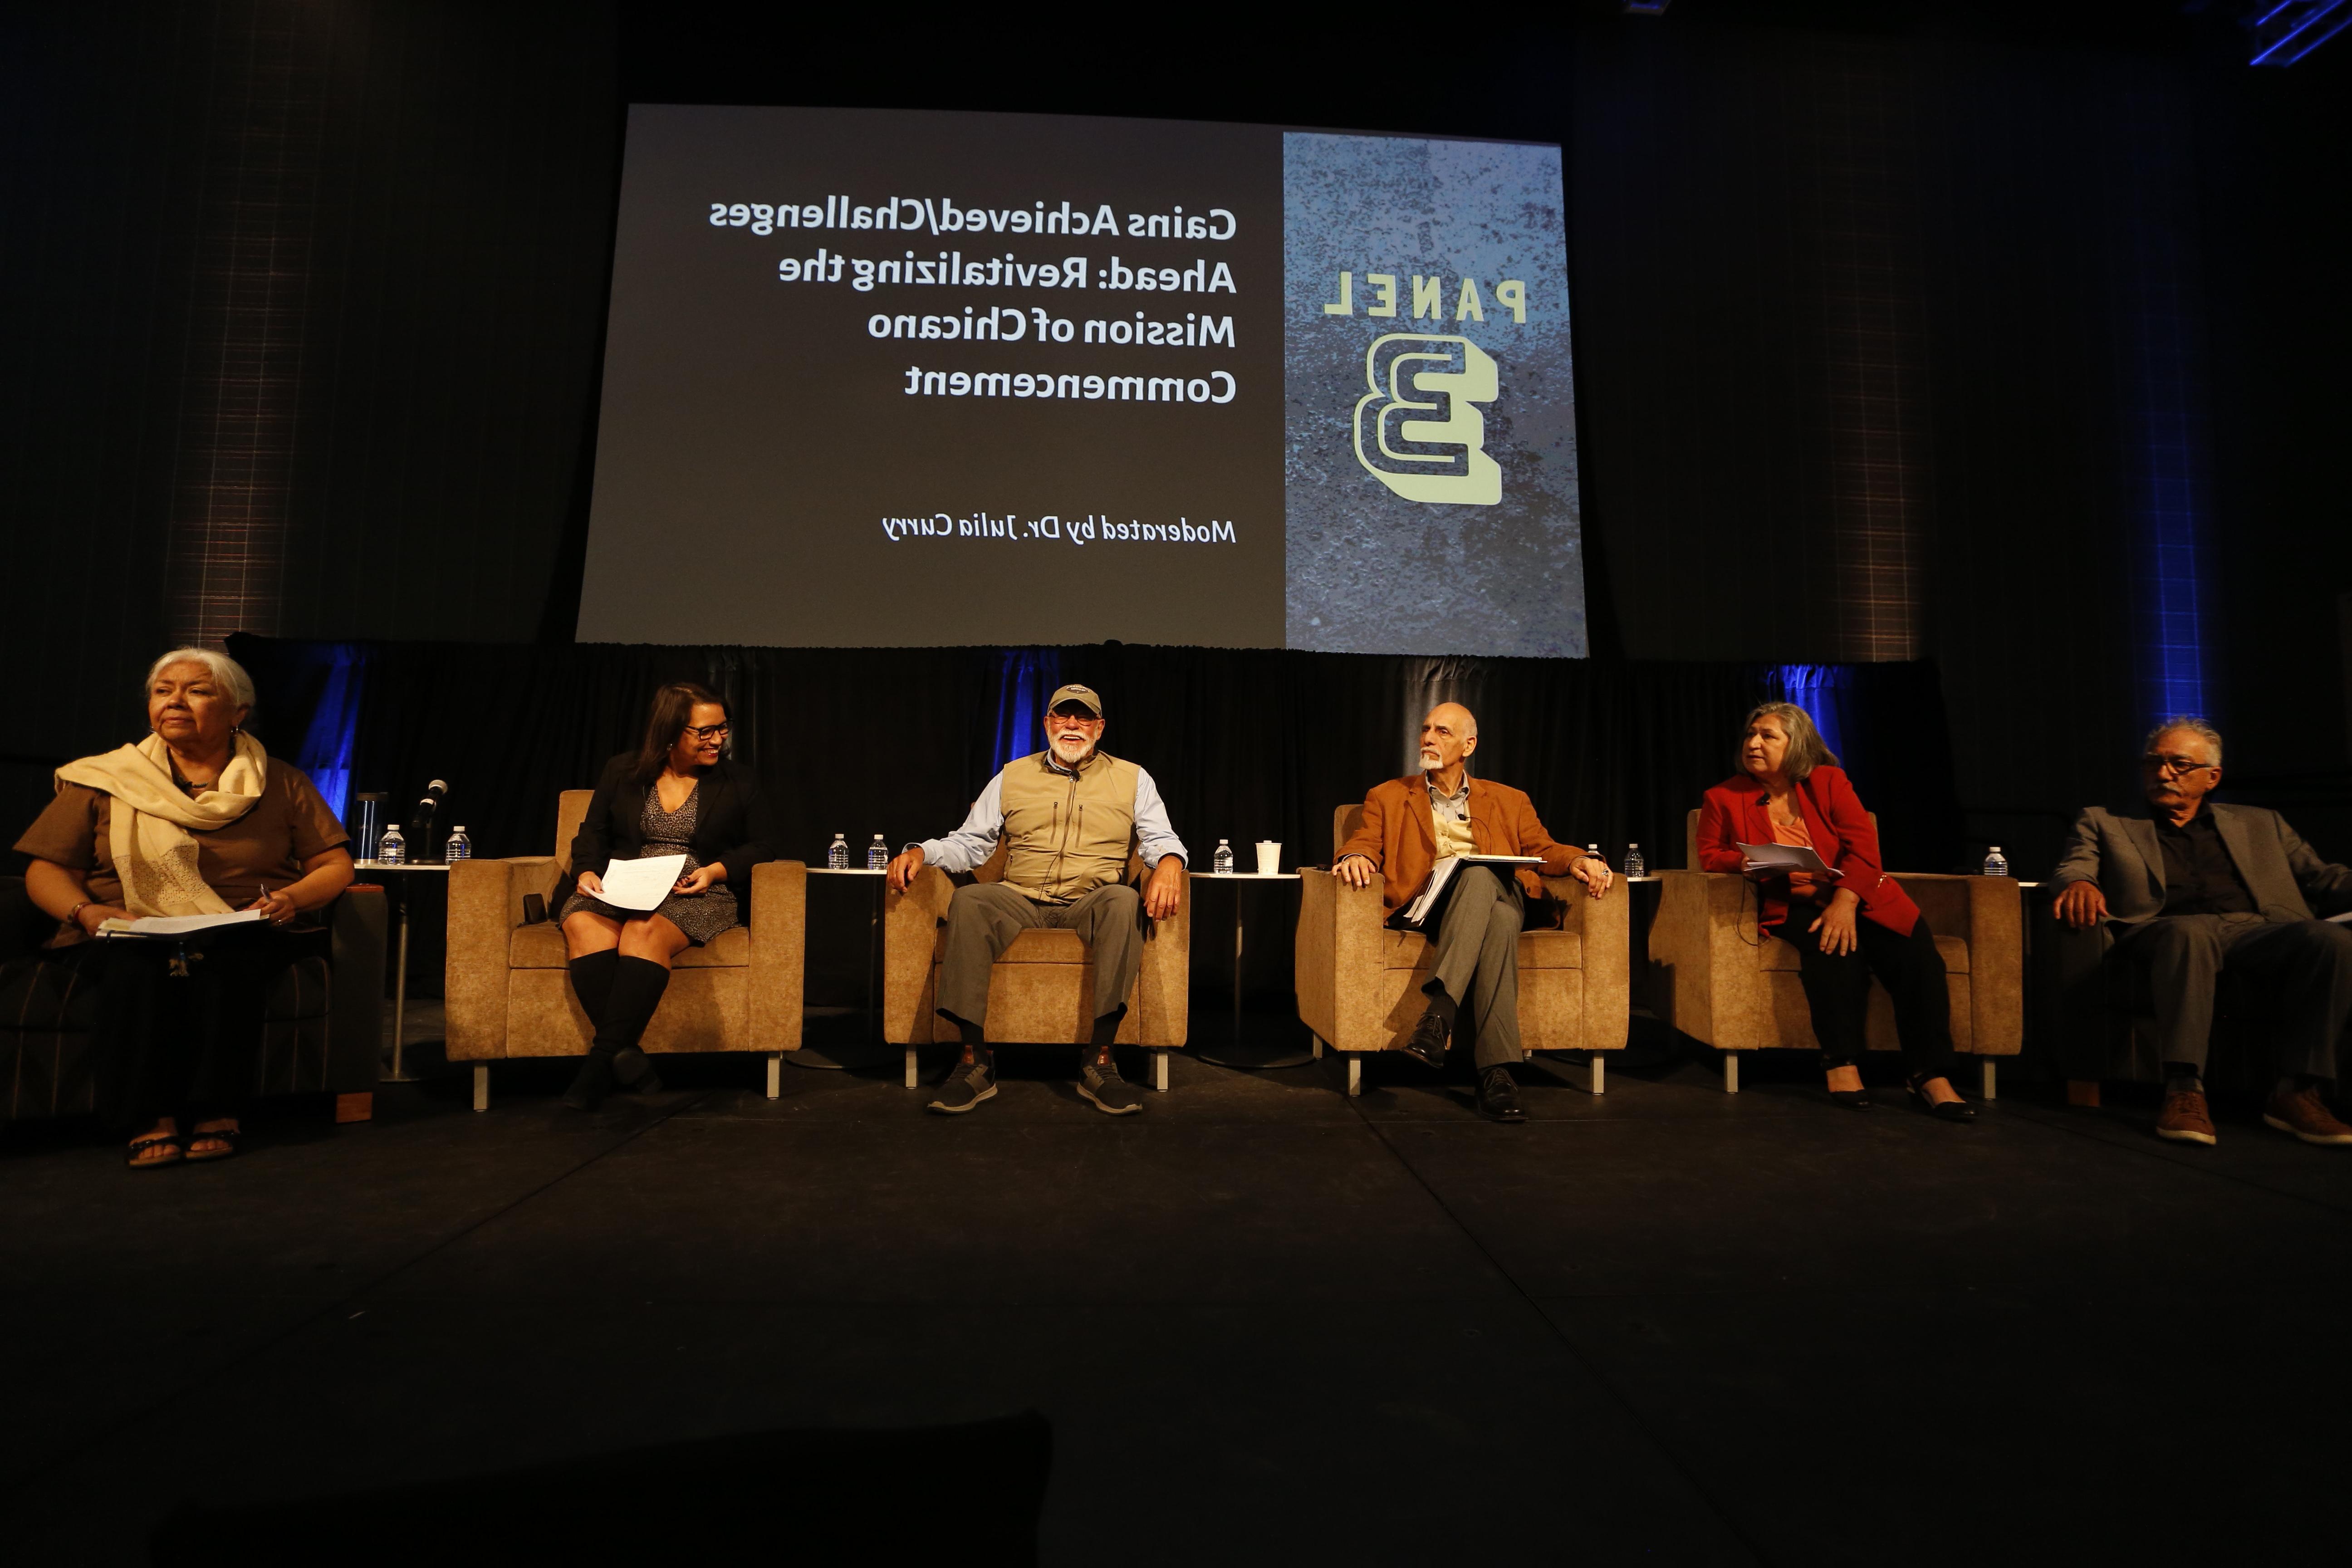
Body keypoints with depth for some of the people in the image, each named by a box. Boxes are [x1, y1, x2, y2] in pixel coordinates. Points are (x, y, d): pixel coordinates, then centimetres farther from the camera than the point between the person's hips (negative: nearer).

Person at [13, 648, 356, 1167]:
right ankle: (151, 1120, -29)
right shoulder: (104, 780, 12)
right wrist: (87, 911, -13)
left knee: (224, 965, -35)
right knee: (139, 969, -33)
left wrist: (295, 897, -14)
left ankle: (217, 1112, -29)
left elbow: (336, 866, 8)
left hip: (245, 935, -1)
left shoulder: (281, 783, 10)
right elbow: (47, 870, 9)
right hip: (130, 935, 1)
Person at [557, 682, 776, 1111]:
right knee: (584, 928, -32)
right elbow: (592, 834, 17)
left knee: (645, 933, -36)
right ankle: (626, 1058, -34)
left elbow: (761, 847, 9)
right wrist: (587, 871, -4)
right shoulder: (621, 773, 16)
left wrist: (717, 871, -9)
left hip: (697, 896, -2)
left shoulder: (738, 781, 11)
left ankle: (602, 1061, -34)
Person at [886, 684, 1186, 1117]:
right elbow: (969, 842, 15)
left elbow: (1161, 838, 8)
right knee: (969, 900, -31)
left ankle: (1099, 1058, -32)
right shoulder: (1013, 776, 17)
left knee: (1124, 901, -36)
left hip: (1089, 907, -1)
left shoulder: (1132, 778, 14)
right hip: (1021, 902, 1)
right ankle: (975, 1059, -28)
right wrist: (921, 851, -4)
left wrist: (1169, 862, -16)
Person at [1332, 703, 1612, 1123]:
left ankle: (1439, 1011, -46)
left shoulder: (1508, 801, 25)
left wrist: (1578, 860, -5)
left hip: (1498, 896, 1)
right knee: (1487, 896, -37)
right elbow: (1366, 842, 8)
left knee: (1479, 876, -37)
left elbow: (1544, 849, 17)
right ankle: (1498, 1070, -43)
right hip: (1427, 905, -1)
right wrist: (1355, 857, -17)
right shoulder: (1389, 797, 21)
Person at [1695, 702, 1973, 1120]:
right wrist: (1744, 863, -16)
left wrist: (1845, 902, -22)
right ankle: (1841, 1064, -28)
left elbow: (1862, 844, -6)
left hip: (1855, 896, 2)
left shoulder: (1828, 781, 5)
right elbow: (1710, 856, 9)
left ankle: (1930, 1075, -18)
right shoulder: (1724, 798, 7)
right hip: (1788, 906, -1)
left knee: (1916, 953, -25)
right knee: (1830, 945, -35)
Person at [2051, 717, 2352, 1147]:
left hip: (2260, 931, 3)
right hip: (2169, 932, -3)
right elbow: (2072, 866, 4)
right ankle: (2184, 1090, -36)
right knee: (2189, 931, -37)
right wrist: (2080, 883, -21)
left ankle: (2297, 1092, -22)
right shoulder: (2104, 823, 21)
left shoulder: (2259, 824, 29)